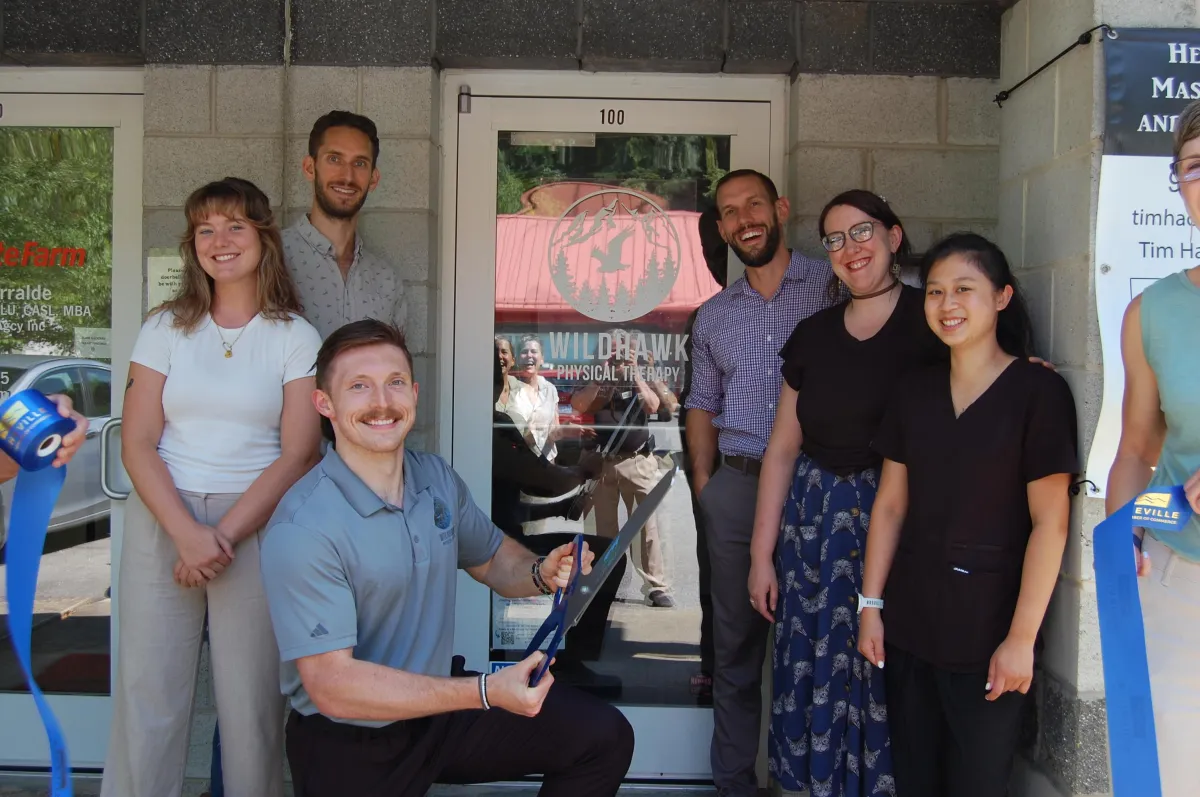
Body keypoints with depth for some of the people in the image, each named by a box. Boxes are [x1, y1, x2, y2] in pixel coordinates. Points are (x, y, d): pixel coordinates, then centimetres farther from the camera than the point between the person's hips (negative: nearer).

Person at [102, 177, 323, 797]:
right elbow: (136, 444, 1)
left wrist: (224, 535, -13)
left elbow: (298, 455, -4)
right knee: (147, 692, 3)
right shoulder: (165, 328, 8)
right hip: (161, 519, 2)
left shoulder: (296, 338, 3)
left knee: (251, 695, -1)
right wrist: (187, 531, -13)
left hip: (255, 524, -2)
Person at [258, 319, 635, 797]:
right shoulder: (302, 529, -24)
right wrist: (484, 692, -31)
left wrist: (542, 574, -11)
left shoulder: (438, 479, -2)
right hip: (347, 748, -5)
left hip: (438, 709, 6)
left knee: (605, 738, -1)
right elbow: (331, 685, -27)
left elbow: (494, 559, 14)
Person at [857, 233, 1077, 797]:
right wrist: (871, 605, 6)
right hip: (909, 623, 5)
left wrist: (1021, 638, -13)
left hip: (988, 625, -4)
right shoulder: (915, 391, 7)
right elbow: (890, 504, 9)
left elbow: (1050, 522, -11)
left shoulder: (1038, 391, -8)